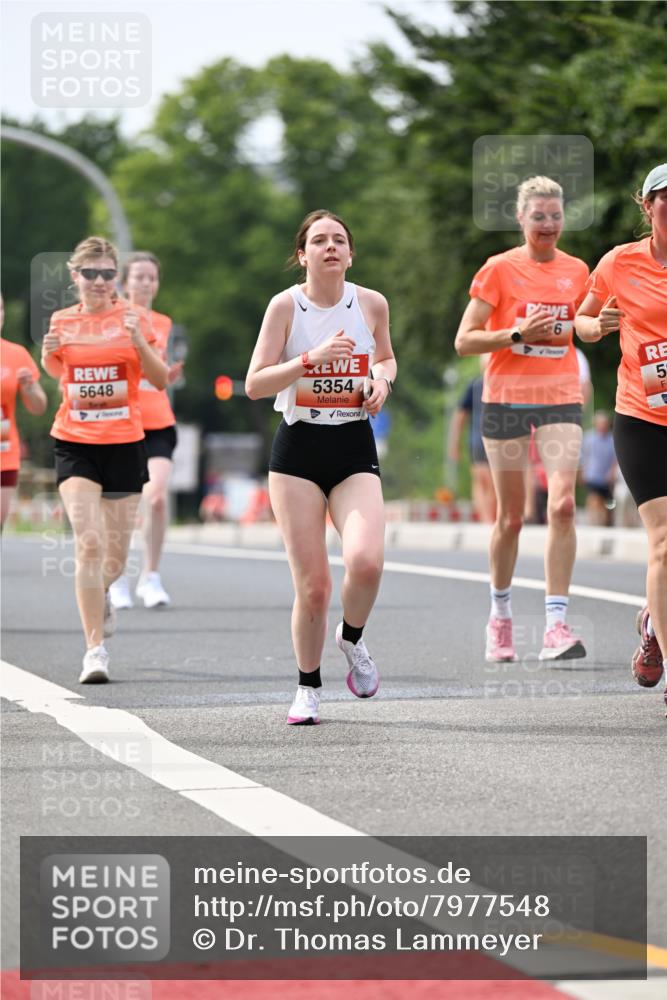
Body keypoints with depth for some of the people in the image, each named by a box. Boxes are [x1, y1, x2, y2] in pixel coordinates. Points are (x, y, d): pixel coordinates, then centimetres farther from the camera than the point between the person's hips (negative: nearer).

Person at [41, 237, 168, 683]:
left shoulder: (134, 317, -2)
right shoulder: (62, 321, 3)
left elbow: (161, 379, -4)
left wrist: (138, 339, -20)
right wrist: (49, 354, -2)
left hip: (124, 444, 0)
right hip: (76, 445, 0)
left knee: (115, 556, 8)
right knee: (89, 543, -17)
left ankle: (100, 595, 44)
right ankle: (96, 647, -13)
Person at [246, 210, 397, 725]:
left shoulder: (372, 303, 3)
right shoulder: (286, 305, -5)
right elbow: (254, 384, -8)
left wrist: (382, 378, -1)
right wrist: (313, 357, -20)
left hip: (355, 451, 1)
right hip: (298, 450, -1)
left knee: (366, 561, -23)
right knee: (313, 586, -4)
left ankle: (352, 639, 9)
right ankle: (308, 688, 18)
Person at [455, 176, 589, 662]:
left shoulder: (577, 271, 8)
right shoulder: (499, 270, -2)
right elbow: (464, 341, -5)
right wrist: (518, 334, -17)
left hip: (561, 398, 2)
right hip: (507, 398, -2)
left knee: (562, 504, -16)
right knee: (511, 516, 4)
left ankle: (557, 624, -17)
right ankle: (501, 615, 25)